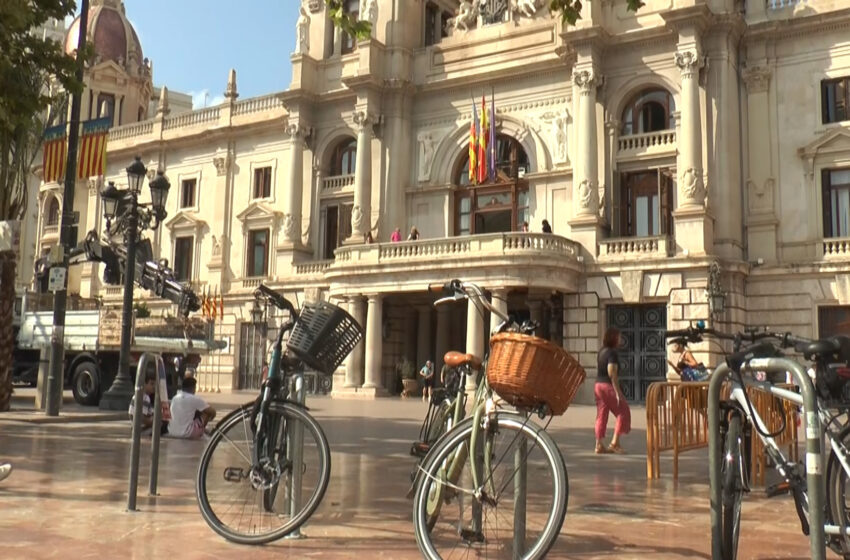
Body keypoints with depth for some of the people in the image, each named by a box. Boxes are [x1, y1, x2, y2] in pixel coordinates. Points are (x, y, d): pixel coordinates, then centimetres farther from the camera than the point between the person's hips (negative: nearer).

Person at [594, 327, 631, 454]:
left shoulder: (601, 352, 12)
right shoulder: (612, 353, -14)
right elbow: (612, 373, -21)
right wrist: (617, 391, -21)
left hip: (598, 385, 8)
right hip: (608, 386, -8)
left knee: (602, 415, 9)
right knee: (623, 412, 3)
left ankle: (599, 445, 8)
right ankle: (615, 442, -2)